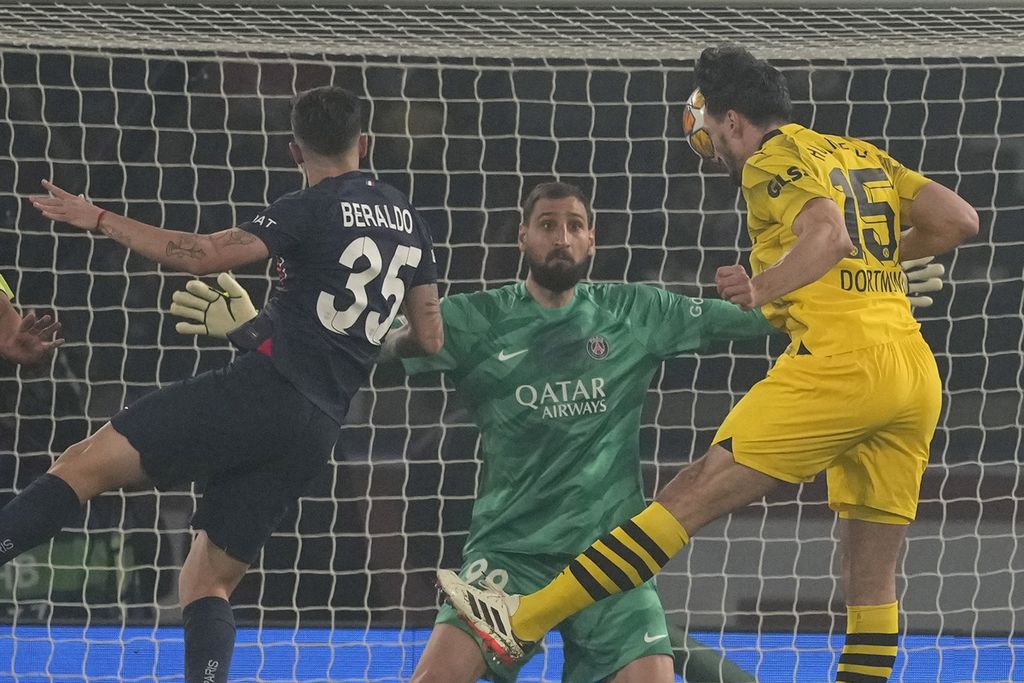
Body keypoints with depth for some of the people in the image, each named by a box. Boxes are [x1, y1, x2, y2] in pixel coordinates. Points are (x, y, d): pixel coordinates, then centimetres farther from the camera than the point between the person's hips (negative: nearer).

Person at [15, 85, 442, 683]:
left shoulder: (312, 209, -4)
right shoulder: (408, 219, 16)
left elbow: (202, 256, -14)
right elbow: (430, 340, 21)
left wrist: (101, 220, -6)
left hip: (263, 385, -7)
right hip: (316, 431, 7)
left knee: (85, 463, -12)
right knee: (209, 584, 10)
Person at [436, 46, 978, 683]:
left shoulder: (773, 160, 1)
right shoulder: (864, 155, 22)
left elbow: (827, 234, -18)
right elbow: (959, 219, 19)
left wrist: (762, 289, -20)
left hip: (838, 361, -8)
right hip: (917, 373, 8)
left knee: (696, 494, -8)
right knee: (872, 576, 9)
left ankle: (522, 623, -8)